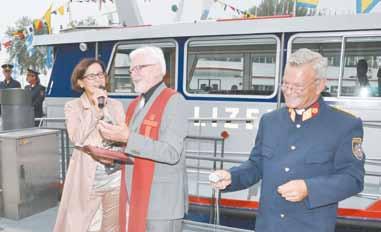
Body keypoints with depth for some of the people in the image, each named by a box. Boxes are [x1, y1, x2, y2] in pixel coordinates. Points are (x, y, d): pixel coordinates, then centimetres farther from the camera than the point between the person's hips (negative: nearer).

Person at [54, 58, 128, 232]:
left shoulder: (116, 105, 7)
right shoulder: (73, 107, -1)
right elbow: (77, 138, -15)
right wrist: (96, 109, -15)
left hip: (115, 177, 3)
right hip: (87, 179, -2)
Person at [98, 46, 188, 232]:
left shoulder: (173, 101, -12)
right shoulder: (135, 104, 13)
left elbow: (171, 153, -22)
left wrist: (128, 138, -24)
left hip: (162, 200, -7)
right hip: (136, 197, 7)